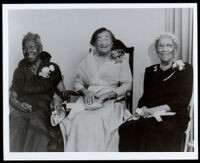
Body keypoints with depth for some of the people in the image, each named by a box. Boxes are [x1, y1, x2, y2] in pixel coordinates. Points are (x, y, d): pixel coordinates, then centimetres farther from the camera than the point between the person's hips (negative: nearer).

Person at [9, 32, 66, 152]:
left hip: (44, 112, -1)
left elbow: (63, 92, 13)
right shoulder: (20, 71, 17)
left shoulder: (52, 68, 13)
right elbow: (12, 97, 12)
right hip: (21, 112, 1)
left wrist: (58, 99, -9)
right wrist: (19, 104, -10)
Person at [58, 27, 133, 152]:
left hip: (112, 101, -2)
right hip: (89, 100, 2)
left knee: (98, 122, -33)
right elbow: (78, 82, 19)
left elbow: (127, 84, 5)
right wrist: (85, 91, -3)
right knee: (78, 121, -28)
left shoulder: (121, 61, 12)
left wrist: (109, 94, -10)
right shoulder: (89, 60, 18)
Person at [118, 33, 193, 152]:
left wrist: (155, 109, -13)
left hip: (173, 116, -3)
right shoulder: (150, 71, 21)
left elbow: (183, 101, -2)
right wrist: (143, 109, -6)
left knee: (152, 130, -37)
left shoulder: (185, 69, 8)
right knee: (126, 129, -28)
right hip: (149, 116, 3)